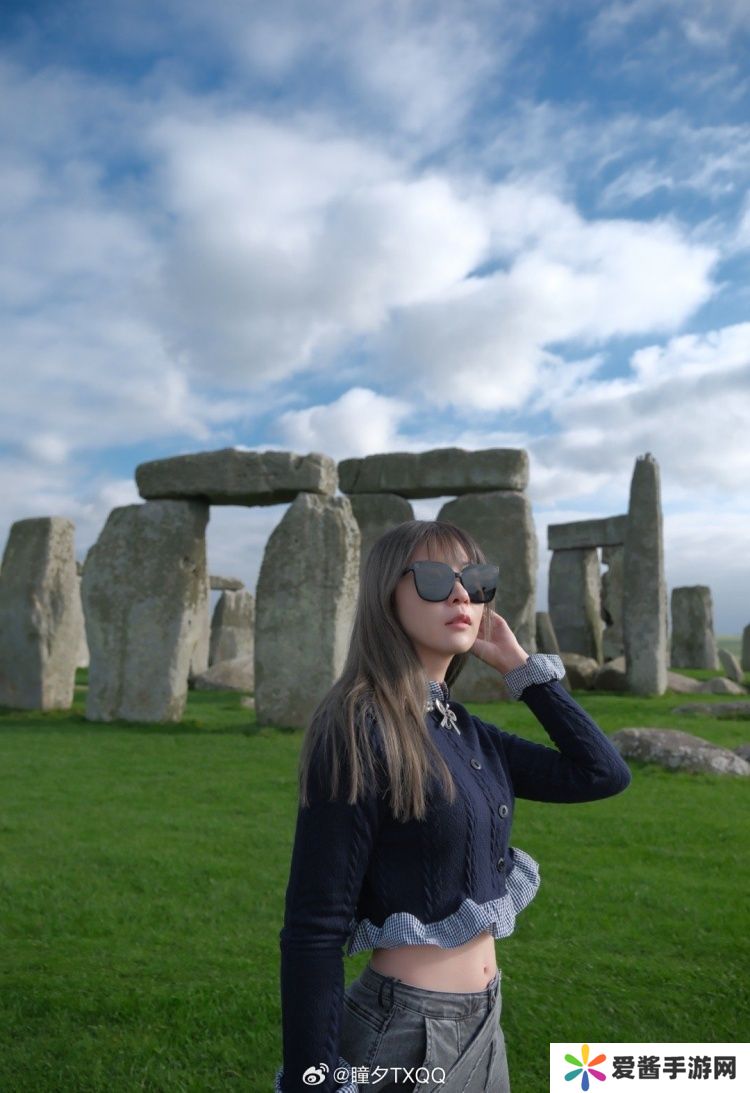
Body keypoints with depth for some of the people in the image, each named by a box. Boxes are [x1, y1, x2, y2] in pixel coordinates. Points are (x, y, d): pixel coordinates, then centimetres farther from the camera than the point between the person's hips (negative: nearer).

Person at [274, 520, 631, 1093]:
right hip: (404, 1032, -8)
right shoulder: (358, 732, -21)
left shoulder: (464, 730, 2)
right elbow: (314, 929, -21)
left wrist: (521, 665, -1)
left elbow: (605, 774, 4)